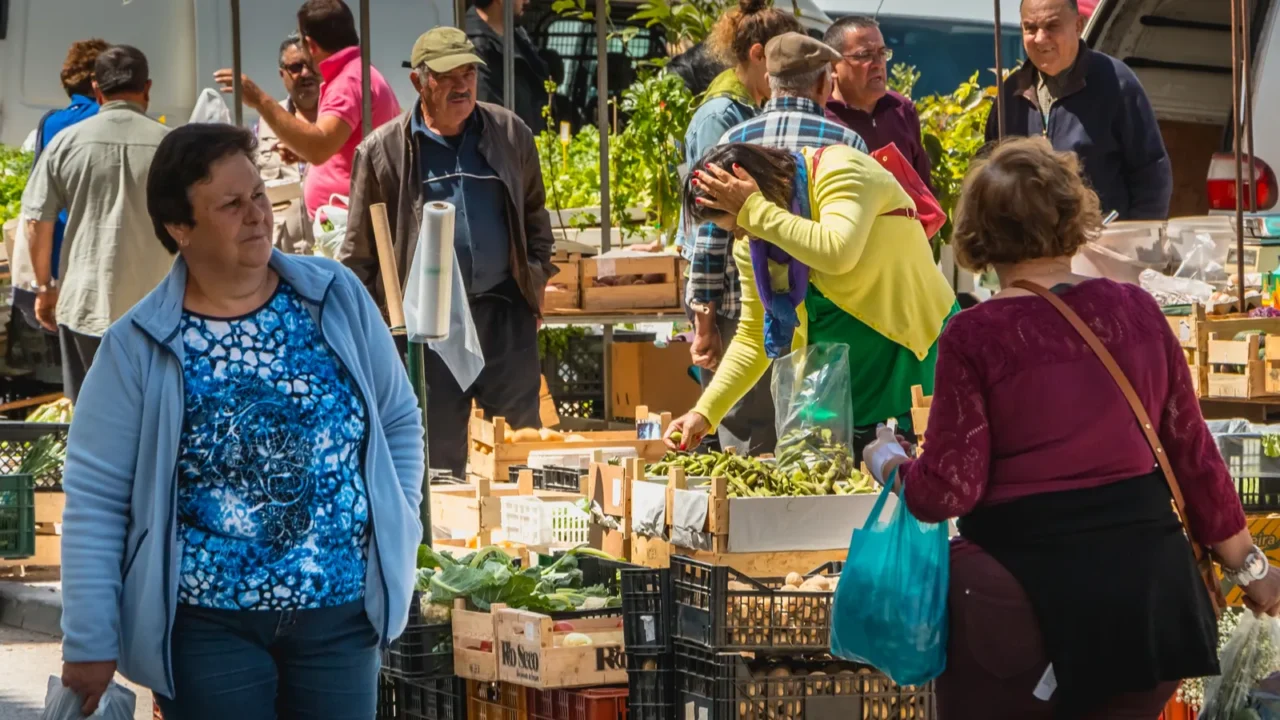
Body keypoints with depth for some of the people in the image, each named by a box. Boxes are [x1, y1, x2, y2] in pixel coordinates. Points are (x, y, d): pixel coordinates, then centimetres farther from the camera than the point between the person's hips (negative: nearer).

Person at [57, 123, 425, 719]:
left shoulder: (338, 297, 0)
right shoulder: (137, 348, -8)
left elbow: (399, 420, 11)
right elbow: (94, 500, -7)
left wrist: (393, 526, 3)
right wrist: (90, 643, -9)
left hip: (343, 610, 3)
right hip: (209, 623, -2)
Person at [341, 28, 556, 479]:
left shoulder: (511, 135, 5)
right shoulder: (383, 150, -3)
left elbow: (535, 217, 18)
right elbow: (359, 254, 2)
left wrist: (536, 279, 9)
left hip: (506, 312, 2)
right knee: (439, 455, 4)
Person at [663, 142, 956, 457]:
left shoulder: (839, 172, -17)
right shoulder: (752, 242, 2)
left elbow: (837, 254, -36)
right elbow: (752, 339, 7)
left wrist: (753, 210, -27)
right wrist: (705, 413, -4)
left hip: (914, 352, -6)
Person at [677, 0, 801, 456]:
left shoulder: (759, 114, 15)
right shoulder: (722, 116, -11)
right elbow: (709, 223, -15)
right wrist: (705, 322, -18)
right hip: (733, 303, -9)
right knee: (750, 444, -6)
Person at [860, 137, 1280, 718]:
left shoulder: (975, 336, -10)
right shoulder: (1137, 310, 2)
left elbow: (949, 491, -9)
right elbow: (1193, 453, 8)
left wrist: (888, 464, 12)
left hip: (1027, 594, -4)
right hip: (1151, 584, 4)